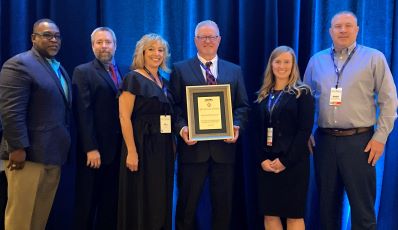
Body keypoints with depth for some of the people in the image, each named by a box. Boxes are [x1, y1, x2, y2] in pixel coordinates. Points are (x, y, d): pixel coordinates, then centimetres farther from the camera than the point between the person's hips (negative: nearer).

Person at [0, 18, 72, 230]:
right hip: (28, 154, -8)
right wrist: (17, 147, -21)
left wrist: (64, 146, 14)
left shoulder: (59, 68, 18)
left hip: (52, 154, 8)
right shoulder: (19, 64, -9)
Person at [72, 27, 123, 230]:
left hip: (118, 148, 5)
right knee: (87, 203, 7)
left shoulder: (124, 73, 13)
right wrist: (91, 148, -17)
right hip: (94, 150, -4)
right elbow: (83, 113, -10)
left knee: (111, 202, 11)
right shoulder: (83, 72, -2)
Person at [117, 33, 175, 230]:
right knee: (141, 201, 1)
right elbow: (124, 117, -14)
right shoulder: (133, 78, -7)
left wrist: (172, 145, 10)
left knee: (161, 200, 12)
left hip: (164, 147, 7)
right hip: (142, 146, -7)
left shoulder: (164, 81, 13)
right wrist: (132, 152, -21)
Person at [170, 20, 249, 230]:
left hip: (224, 147, 2)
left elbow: (242, 106, 8)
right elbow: (174, 106, 0)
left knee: (224, 204, 10)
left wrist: (237, 126, -10)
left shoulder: (234, 71, 12)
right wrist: (182, 128, -16)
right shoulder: (180, 69, 6)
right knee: (187, 204, 8)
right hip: (193, 146, -2)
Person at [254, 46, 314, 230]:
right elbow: (258, 131, 9)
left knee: (294, 214, 2)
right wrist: (262, 159, -6)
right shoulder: (263, 96, 12)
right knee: (269, 214, 6)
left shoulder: (302, 93, -1)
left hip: (293, 162, -4)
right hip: (266, 163, 4)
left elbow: (305, 130, -9)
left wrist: (285, 160, -15)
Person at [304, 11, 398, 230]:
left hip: (359, 141, -3)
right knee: (327, 202, 12)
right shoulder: (316, 61, 10)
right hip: (324, 140, 3)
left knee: (362, 205, 3)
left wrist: (380, 137, -7)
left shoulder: (374, 58, 1)